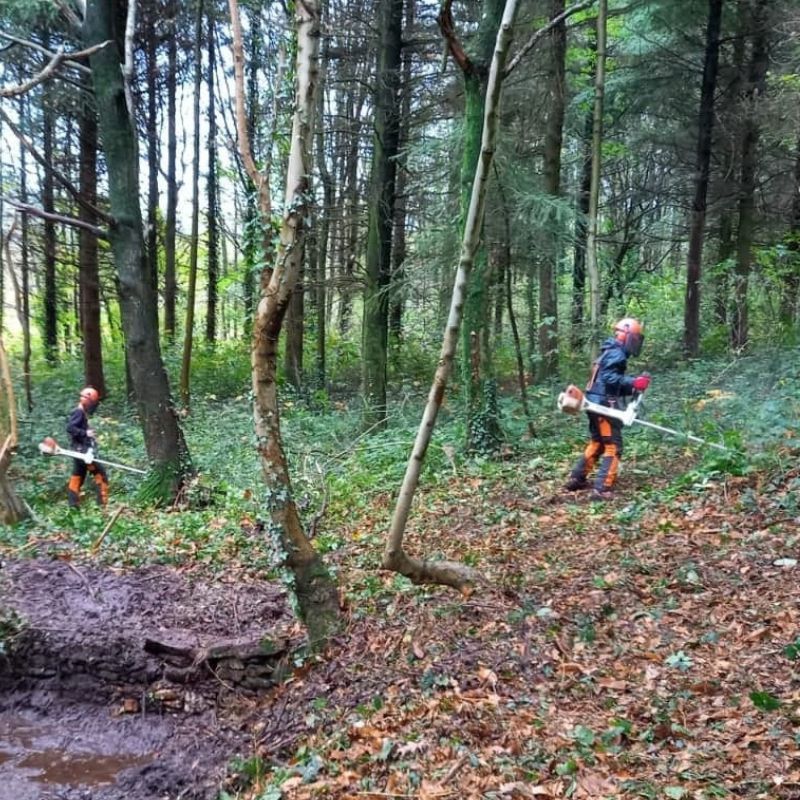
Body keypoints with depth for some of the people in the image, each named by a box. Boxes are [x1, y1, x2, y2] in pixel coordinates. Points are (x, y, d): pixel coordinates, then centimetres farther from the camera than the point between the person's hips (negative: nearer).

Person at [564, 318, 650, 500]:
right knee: (613, 447, -6)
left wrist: (633, 386, 6)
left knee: (596, 443, 21)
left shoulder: (611, 353, 20)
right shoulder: (616, 354, -11)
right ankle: (602, 489, -10)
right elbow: (610, 378, -24)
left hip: (596, 404, 10)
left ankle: (576, 479, 28)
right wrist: (634, 383, -23)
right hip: (605, 406, -10)